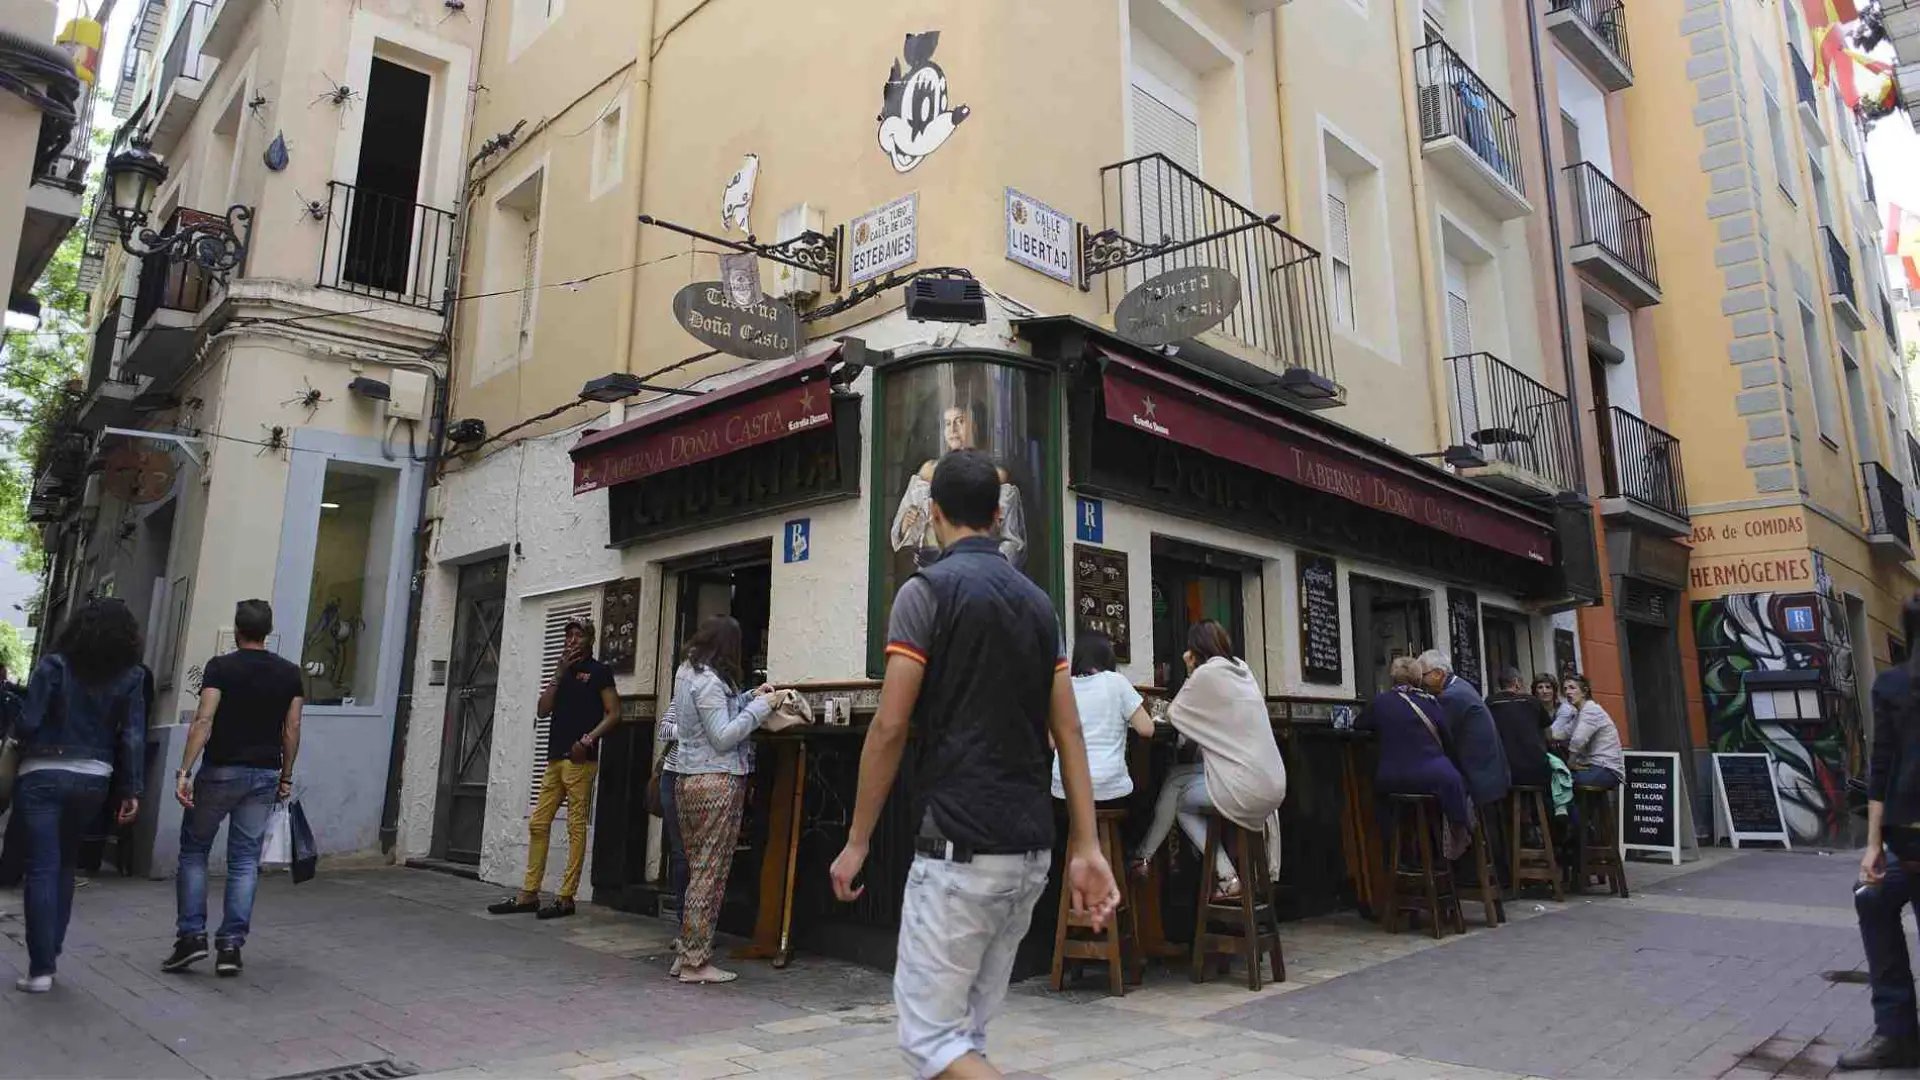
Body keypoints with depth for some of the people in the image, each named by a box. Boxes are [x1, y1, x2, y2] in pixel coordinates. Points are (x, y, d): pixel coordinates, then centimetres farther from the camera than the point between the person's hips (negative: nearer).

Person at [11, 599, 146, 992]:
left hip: (43, 776, -3)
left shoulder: (55, 665, -7)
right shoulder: (129, 677, -1)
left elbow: (29, 721, -11)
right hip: (93, 780, 3)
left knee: (42, 869, 0)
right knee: (65, 866, 19)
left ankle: (41, 968, -1)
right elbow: (132, 737, -3)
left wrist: (13, 760, 7)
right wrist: (132, 790, 1)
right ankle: (49, 955, 25)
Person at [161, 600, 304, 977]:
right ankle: (231, 945, 5)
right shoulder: (289, 672, 4)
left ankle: (192, 935, 8)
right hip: (265, 775, 3)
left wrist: (184, 770, -16)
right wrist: (286, 777, 12)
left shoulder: (221, 667, -6)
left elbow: (204, 722, -16)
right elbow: (292, 730, 4)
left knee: (193, 851, 13)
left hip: (221, 771, -3)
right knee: (245, 861, 7)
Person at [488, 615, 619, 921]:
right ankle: (529, 894, 13)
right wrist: (559, 673, 2)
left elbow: (613, 714, -6)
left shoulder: (599, 671, 1)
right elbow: (543, 710, 10)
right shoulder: (563, 671, 20)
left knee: (576, 827, -5)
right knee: (538, 824, 7)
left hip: (580, 760, -7)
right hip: (555, 758, 7)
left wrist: (588, 739, -17)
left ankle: (566, 898, -2)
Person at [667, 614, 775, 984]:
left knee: (698, 870, 13)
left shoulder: (687, 673, 14)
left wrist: (749, 698, 14)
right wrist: (759, 707, -11)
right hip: (717, 782, -9)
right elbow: (723, 737, -17)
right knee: (711, 873, -4)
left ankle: (685, 954, 17)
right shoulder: (709, 681, -15)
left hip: (687, 781, 9)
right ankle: (696, 963, 1)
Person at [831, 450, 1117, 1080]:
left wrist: (857, 841, -2)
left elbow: (890, 728, -12)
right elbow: (1069, 732, 6)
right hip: (1031, 850, 7)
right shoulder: (1037, 601, 11)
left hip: (959, 847, -7)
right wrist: (1087, 848, 5)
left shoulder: (928, 590, -9)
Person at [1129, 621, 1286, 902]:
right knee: (1177, 777, 18)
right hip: (1273, 784, 8)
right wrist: (1194, 673, 24)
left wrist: (1190, 674, 11)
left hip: (1247, 788, -8)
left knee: (1177, 799, 16)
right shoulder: (1242, 669, 15)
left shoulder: (1207, 673, -8)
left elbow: (1173, 715, 5)